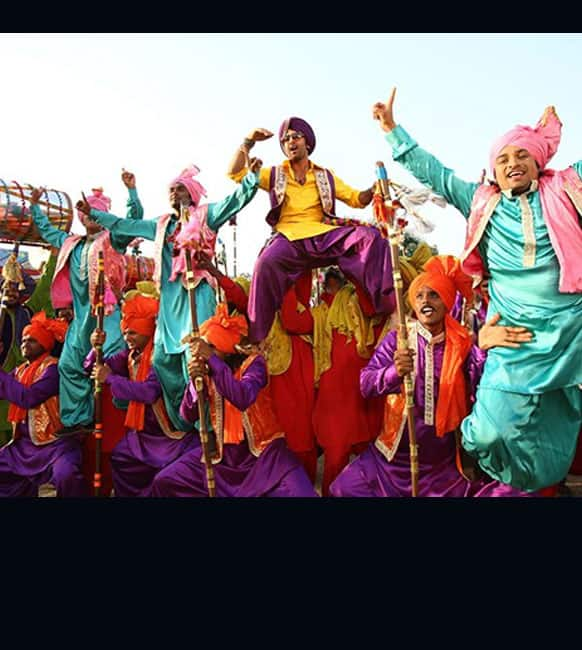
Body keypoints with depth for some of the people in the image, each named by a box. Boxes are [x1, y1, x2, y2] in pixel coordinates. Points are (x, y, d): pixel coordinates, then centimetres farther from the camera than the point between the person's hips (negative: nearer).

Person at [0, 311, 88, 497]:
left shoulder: (52, 368, -12)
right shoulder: (20, 370, 13)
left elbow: (29, 398, -23)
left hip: (56, 442, -8)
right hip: (25, 443, 9)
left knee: (66, 475, -32)